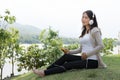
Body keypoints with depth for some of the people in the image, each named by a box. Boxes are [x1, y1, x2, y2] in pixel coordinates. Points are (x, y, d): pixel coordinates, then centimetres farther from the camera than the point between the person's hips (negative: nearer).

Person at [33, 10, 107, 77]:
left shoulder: (95, 30, -10)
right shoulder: (84, 31, 15)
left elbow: (101, 46, -18)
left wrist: (87, 54, -22)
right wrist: (69, 52, 2)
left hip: (92, 61, -7)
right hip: (85, 58, 7)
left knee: (68, 65, -18)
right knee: (66, 57, -12)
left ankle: (45, 73, -17)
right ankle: (46, 70, -11)